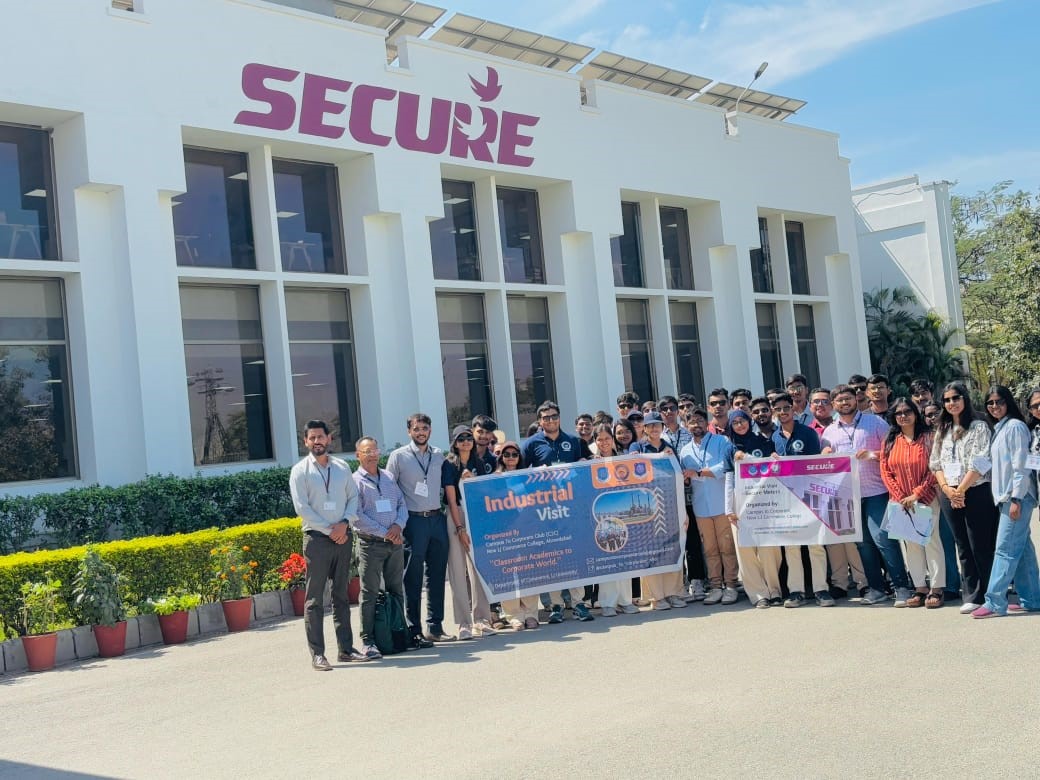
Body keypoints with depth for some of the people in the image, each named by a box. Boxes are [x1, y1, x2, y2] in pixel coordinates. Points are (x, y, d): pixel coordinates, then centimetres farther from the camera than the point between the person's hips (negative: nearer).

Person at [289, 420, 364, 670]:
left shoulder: (342, 467, 12)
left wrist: (344, 523, -8)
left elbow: (354, 497, 10)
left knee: (342, 596, 10)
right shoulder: (300, 471, -1)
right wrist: (329, 530, -11)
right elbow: (302, 508, -7)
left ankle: (346, 648, 15)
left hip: (343, 537, 4)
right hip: (317, 538, -4)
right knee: (315, 599, -4)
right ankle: (317, 654, -2)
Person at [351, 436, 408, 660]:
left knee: (397, 591, 11)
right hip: (370, 543, -5)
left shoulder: (389, 477, 14)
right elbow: (357, 516, -12)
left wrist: (398, 525, -8)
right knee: (370, 593, -3)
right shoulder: (355, 482, -4)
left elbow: (402, 503, 12)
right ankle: (368, 641, 0)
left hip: (395, 542, 5)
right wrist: (384, 532, -14)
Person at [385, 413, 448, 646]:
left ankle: (435, 627, 18)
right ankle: (414, 631, 2)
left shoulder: (439, 455, 12)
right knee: (413, 579, -3)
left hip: (437, 519, 5)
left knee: (437, 575, 9)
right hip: (414, 520, -5)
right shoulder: (398, 456, -1)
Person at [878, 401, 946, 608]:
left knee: (931, 541, -2)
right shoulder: (889, 442, 7)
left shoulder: (928, 438, -2)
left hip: (926, 499, -3)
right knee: (911, 544, 6)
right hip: (900, 501, 3)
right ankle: (920, 588, 12)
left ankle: (937, 589, 3)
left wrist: (917, 494, -13)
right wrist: (901, 498, -7)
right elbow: (886, 472, 3)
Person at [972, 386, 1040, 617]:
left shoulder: (1015, 426, -9)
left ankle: (994, 603, -9)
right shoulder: (998, 429, 17)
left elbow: (1020, 465, -15)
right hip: (1005, 497, 9)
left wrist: (1016, 499, -18)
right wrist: (1002, 497, 13)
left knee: (1005, 550, -9)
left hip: (1017, 496, -9)